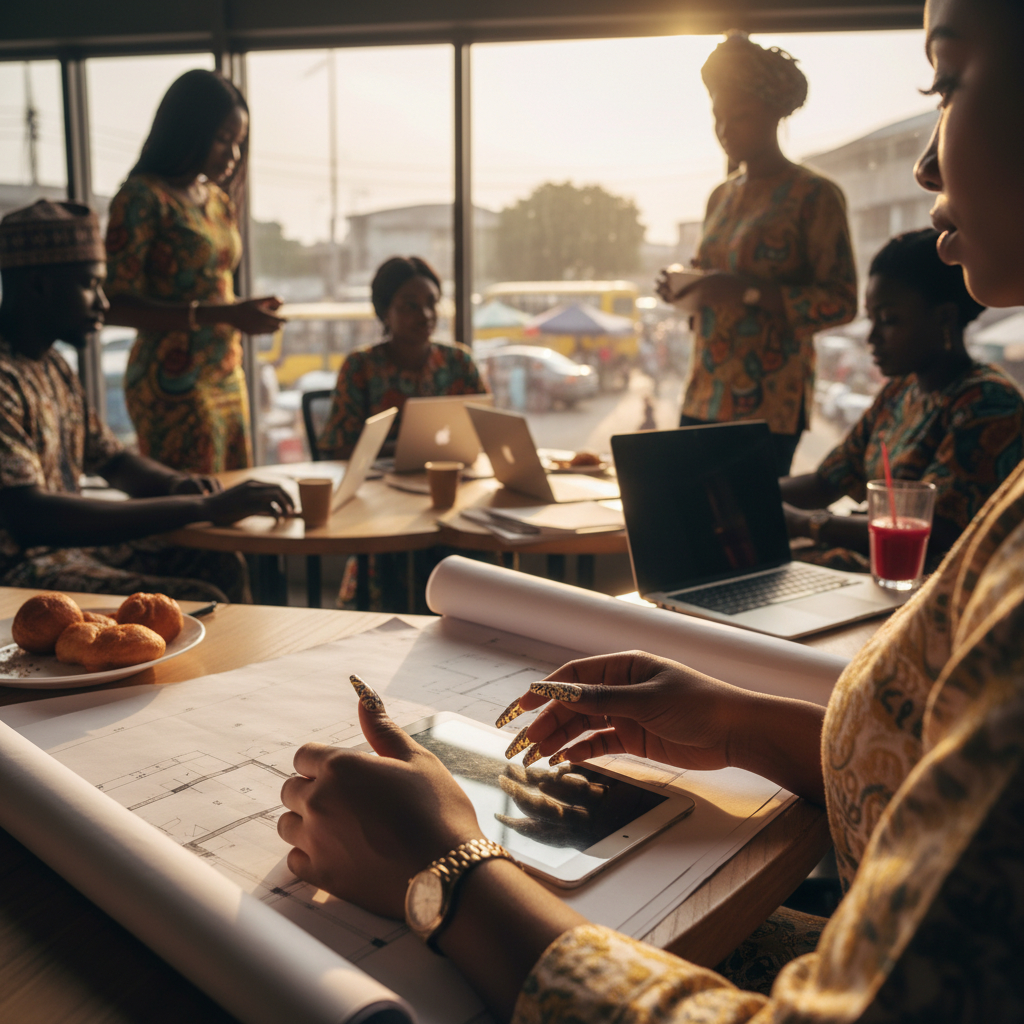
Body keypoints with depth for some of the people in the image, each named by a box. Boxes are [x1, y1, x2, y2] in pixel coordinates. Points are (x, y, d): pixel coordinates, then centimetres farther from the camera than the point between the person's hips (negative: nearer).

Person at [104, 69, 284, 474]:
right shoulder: (142, 198, -9)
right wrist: (222, 315, -22)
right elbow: (116, 305, -16)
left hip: (228, 378, 7)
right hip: (172, 384, -7)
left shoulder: (218, 199, 14)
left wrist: (246, 312, 8)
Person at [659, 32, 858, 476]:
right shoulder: (721, 197, 17)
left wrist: (748, 291, -20)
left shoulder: (814, 195, -4)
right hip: (704, 396, 6)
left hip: (769, 402, -6)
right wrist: (685, 290, 3)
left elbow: (841, 302, -10)